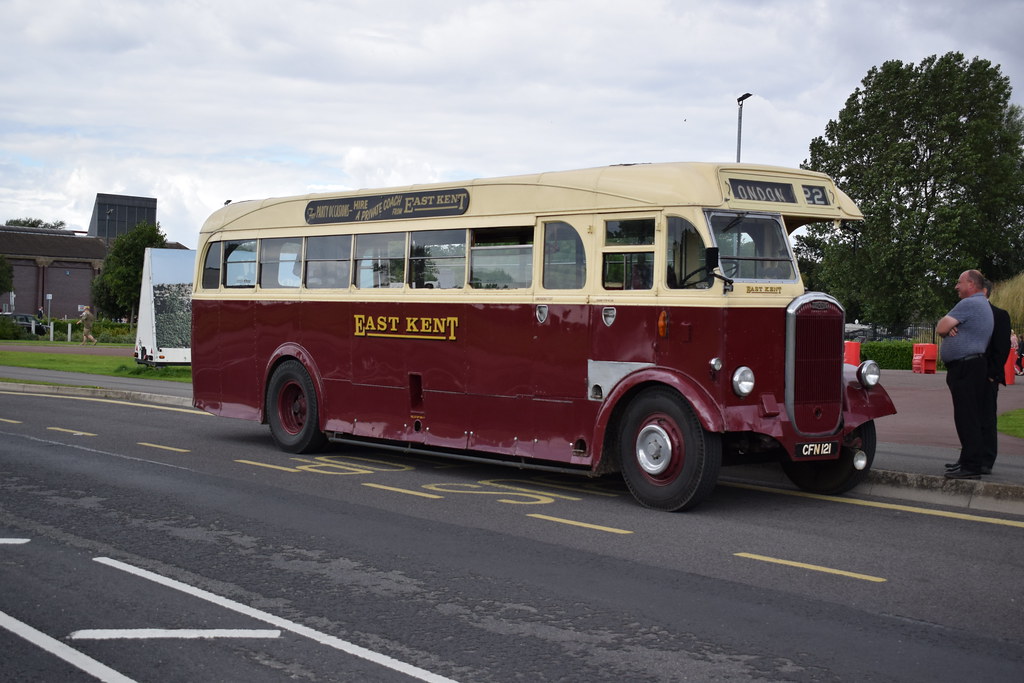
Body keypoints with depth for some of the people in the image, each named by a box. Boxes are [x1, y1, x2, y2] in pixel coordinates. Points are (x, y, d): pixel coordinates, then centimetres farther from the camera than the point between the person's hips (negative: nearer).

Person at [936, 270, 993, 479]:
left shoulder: (969, 304, -14)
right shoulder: (982, 304, 21)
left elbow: (940, 328, -16)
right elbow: (945, 328, 19)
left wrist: (947, 327, 6)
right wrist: (950, 327, -4)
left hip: (966, 368, -11)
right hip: (970, 366, 11)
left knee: (966, 418, -10)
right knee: (970, 417, 14)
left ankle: (971, 466, -11)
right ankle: (968, 460, 21)